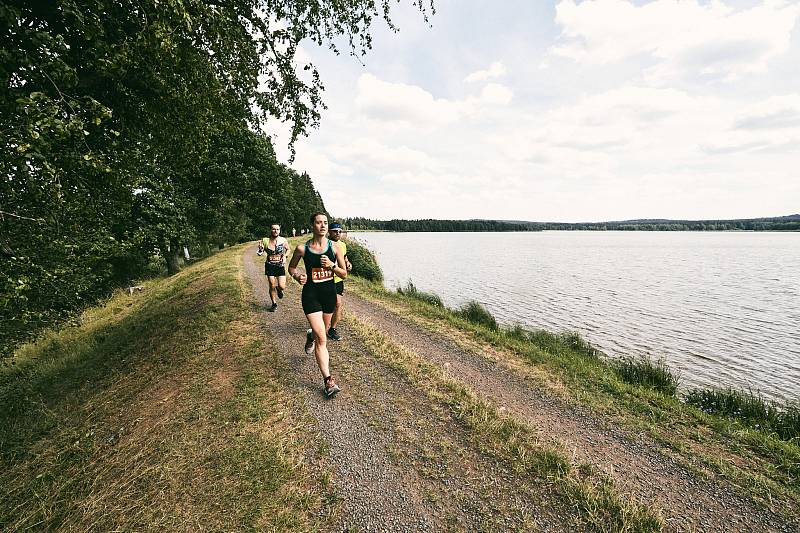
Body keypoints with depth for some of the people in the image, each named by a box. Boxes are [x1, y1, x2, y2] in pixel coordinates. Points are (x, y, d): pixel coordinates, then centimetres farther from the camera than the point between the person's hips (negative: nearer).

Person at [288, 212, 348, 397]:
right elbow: (291, 267, 10)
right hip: (311, 294, -3)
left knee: (323, 331, 24)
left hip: (329, 293, 3)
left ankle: (311, 337, 61)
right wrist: (297, 276, -11)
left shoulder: (334, 247, -4)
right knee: (321, 338, -11)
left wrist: (332, 265, -19)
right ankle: (328, 380, -3)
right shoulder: (302, 248, -7)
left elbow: (344, 274, 0)